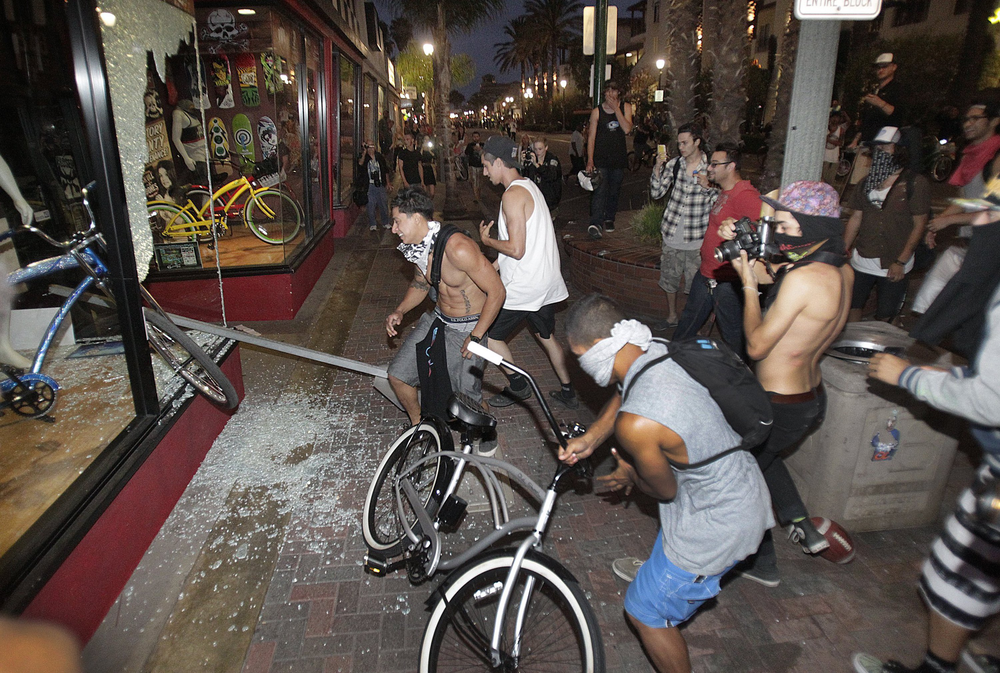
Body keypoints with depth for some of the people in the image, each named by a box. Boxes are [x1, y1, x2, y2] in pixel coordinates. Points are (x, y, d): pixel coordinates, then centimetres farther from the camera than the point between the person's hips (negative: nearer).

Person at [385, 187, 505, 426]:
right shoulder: (419, 247, -2)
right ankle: (418, 423, 30)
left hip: (468, 328, -7)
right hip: (436, 320, 7)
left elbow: (497, 292, -24)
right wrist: (399, 311, 0)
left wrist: (475, 337, -20)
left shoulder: (458, 248, -29)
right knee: (397, 375, 4)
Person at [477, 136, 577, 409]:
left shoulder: (513, 194, -19)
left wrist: (487, 240, -7)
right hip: (545, 281, 10)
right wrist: (492, 267, 19)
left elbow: (516, 249, -25)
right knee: (546, 335, 20)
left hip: (523, 285, -9)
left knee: (490, 334, 7)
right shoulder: (529, 186, 12)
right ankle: (568, 391, 28)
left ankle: (518, 386, 16)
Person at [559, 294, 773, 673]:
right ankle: (659, 570, 65)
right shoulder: (658, 351, -11)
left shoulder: (636, 425, -35)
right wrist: (588, 440, 3)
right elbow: (624, 397, 11)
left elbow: (665, 491, -15)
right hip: (744, 484, 9)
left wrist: (629, 476, 4)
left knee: (645, 613, 9)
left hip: (719, 526, -9)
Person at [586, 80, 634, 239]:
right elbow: (591, 136, -2)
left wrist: (616, 108, -13)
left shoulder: (626, 107, 5)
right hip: (601, 157, -3)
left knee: (614, 191, 11)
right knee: (600, 189, -18)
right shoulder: (597, 111, 0)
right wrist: (590, 160, -11)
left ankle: (609, 218, 29)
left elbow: (627, 129, -10)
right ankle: (595, 223, -28)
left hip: (619, 156, 3)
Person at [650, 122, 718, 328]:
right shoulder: (674, 164, 1)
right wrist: (657, 169, -11)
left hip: (696, 237, -3)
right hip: (672, 234, 3)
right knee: (669, 278, 14)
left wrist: (707, 186, -21)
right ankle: (672, 316, 34)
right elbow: (656, 193, 1)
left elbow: (718, 202, -4)